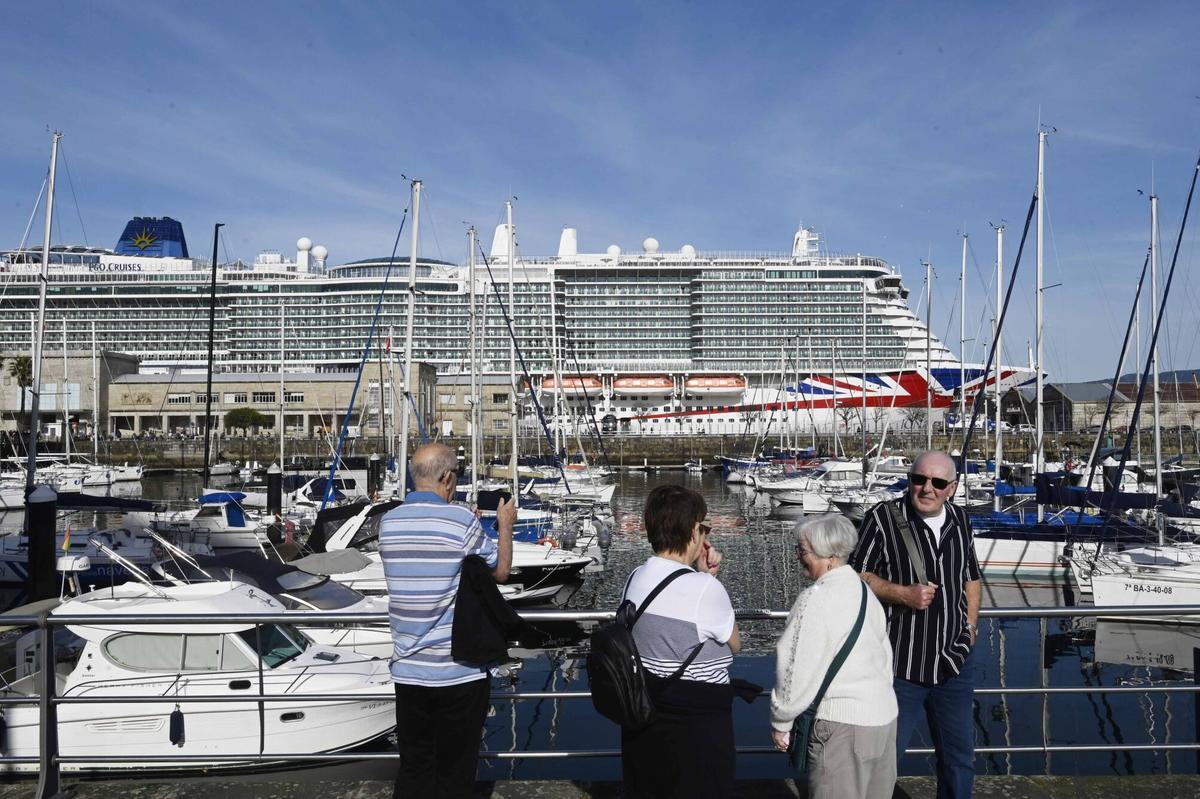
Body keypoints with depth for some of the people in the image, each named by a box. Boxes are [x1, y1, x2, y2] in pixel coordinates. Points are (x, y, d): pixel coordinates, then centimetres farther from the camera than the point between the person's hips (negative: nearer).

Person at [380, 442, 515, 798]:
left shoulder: (389, 522, 1)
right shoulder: (461, 519, -15)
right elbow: (500, 572, -2)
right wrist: (505, 526, 14)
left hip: (408, 671, 5)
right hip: (460, 671, -4)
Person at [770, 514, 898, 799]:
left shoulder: (816, 598, -16)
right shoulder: (865, 591, 8)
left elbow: (799, 669, -15)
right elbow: (885, 656, 14)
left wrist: (781, 722, -3)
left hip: (843, 724, -8)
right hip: (884, 715, 8)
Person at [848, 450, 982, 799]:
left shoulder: (959, 519, 5)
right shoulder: (883, 518, -12)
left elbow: (971, 577, 17)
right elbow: (856, 575, -10)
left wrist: (970, 626, 8)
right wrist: (903, 594, -22)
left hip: (956, 663, 5)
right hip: (900, 665, -5)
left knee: (959, 756, 19)